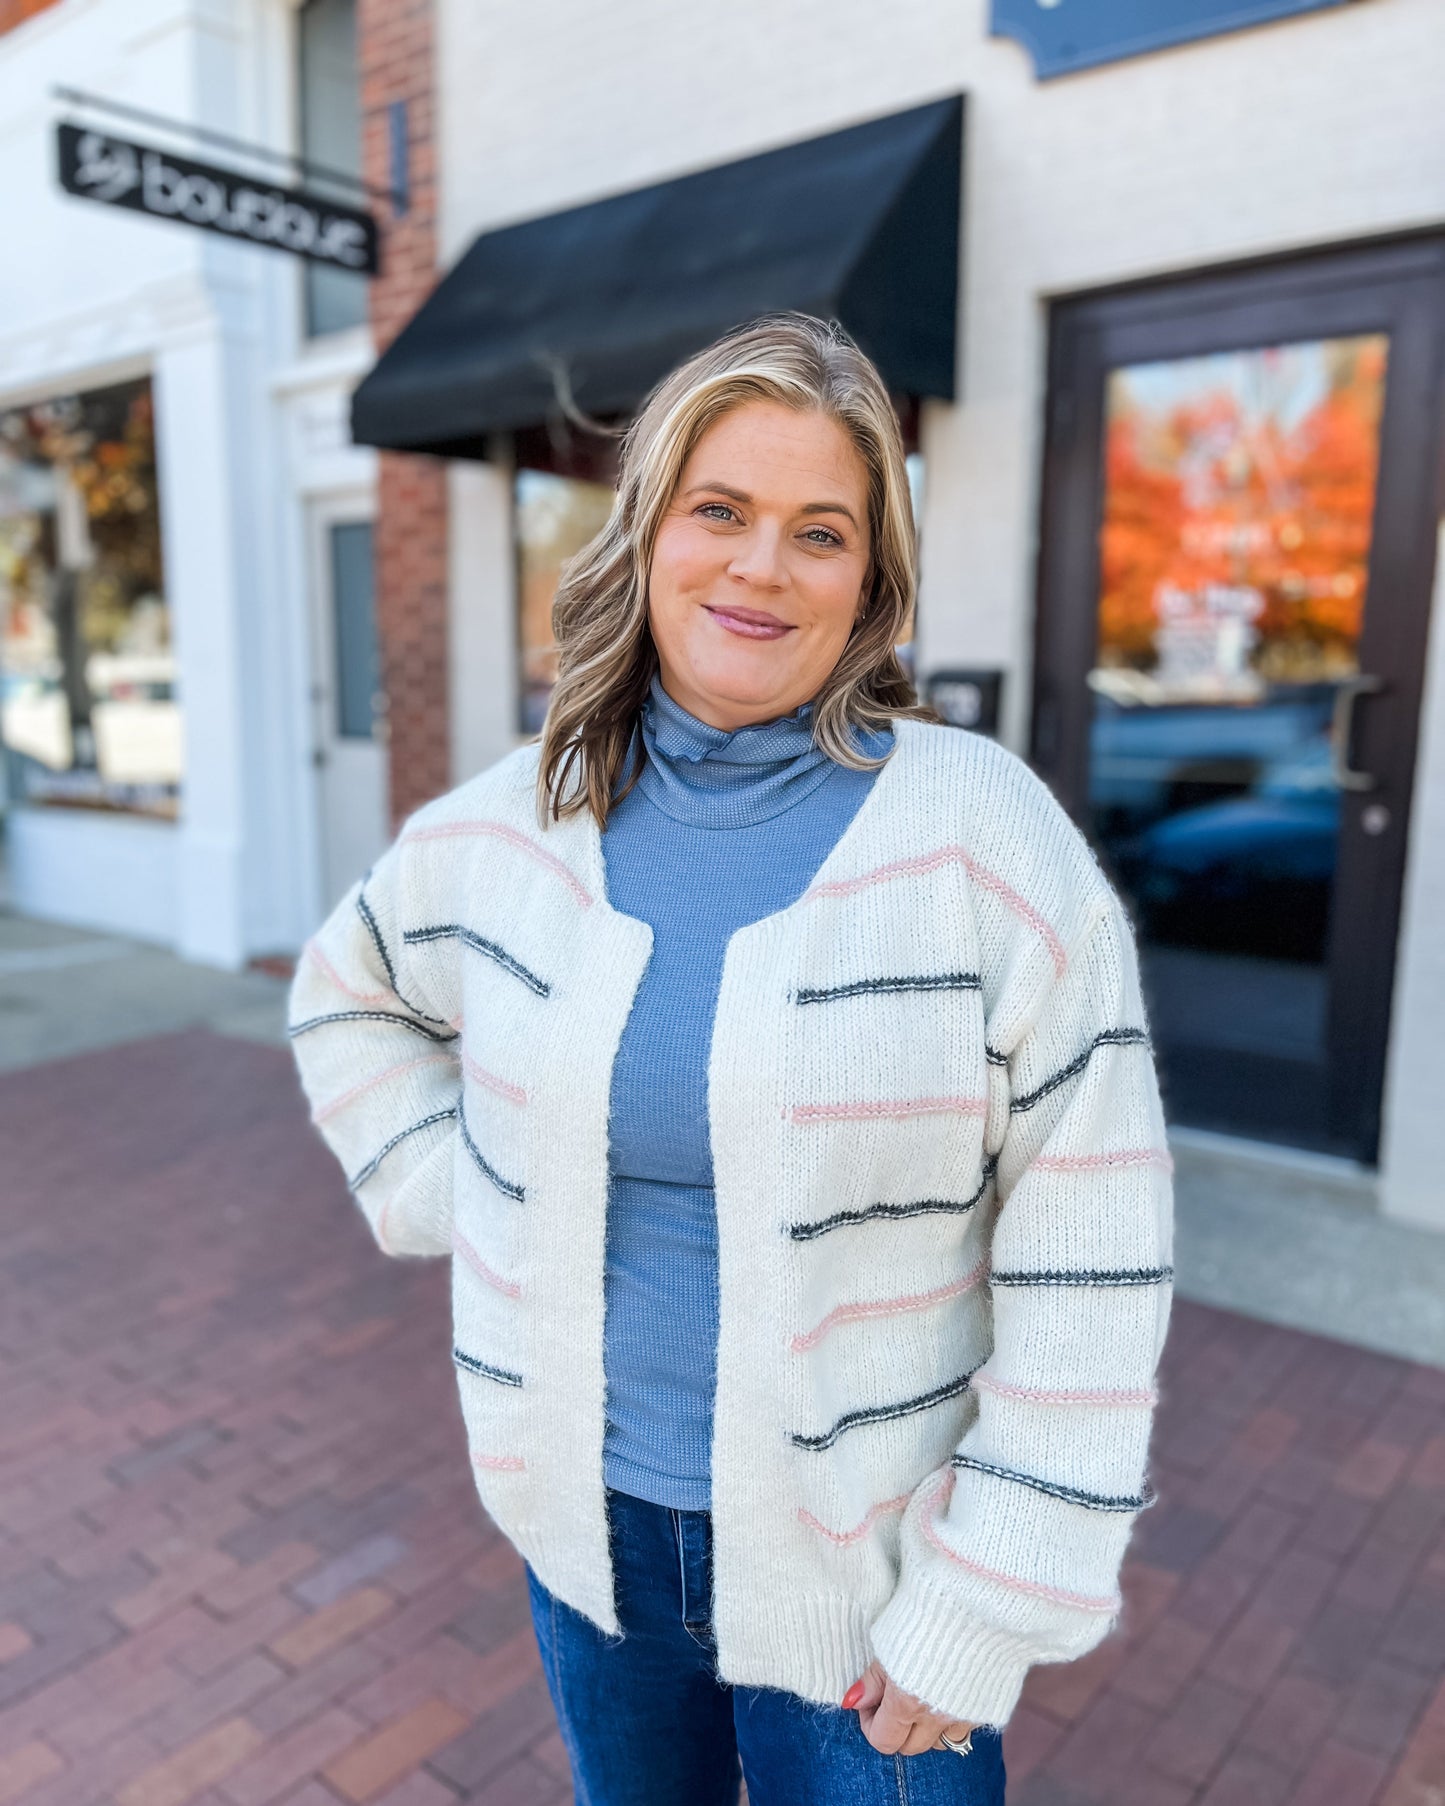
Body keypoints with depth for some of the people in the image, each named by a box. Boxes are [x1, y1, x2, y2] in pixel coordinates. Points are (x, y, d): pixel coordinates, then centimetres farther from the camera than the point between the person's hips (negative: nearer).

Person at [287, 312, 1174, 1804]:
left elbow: (1087, 1253, -15)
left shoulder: (986, 834, -17)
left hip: (863, 1552, -3)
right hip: (587, 1513, 4)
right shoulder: (505, 826, -6)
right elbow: (345, 997, 14)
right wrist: (444, 1186, 1)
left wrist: (990, 1603, -12)